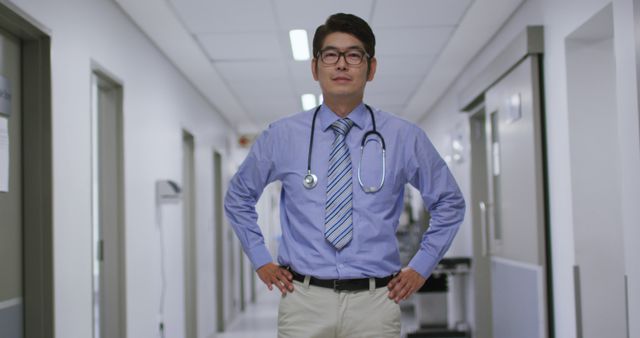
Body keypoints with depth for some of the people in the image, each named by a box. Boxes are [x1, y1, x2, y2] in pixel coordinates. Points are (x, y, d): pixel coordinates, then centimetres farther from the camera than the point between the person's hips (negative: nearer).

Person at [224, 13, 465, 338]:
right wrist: (261, 261, 11)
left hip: (375, 302, 0)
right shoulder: (282, 136, 2)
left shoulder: (404, 137, 1)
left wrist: (421, 267, 9)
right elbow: (237, 198, 18)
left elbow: (449, 202, 15)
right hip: (304, 300, 0)